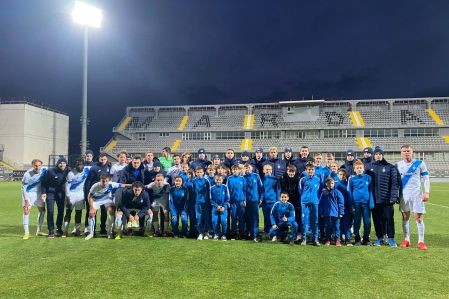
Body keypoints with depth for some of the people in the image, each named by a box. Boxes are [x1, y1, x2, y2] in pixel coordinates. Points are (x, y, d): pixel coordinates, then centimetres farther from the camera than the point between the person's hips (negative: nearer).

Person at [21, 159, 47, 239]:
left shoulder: (44, 170, -18)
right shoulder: (27, 174, -26)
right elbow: (24, 188, -19)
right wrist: (26, 200, -22)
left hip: (38, 192, 5)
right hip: (29, 193, -4)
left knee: (42, 210, 9)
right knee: (26, 211, -14)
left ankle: (39, 231, 22)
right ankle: (26, 232, -6)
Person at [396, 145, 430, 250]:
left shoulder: (419, 163, 1)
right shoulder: (398, 165, 7)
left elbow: (426, 178, 2)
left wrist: (426, 192, -7)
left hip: (417, 194, -2)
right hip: (404, 195, 2)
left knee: (419, 217, -4)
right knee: (405, 217, 5)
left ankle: (421, 241, 2)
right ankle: (406, 240, 14)